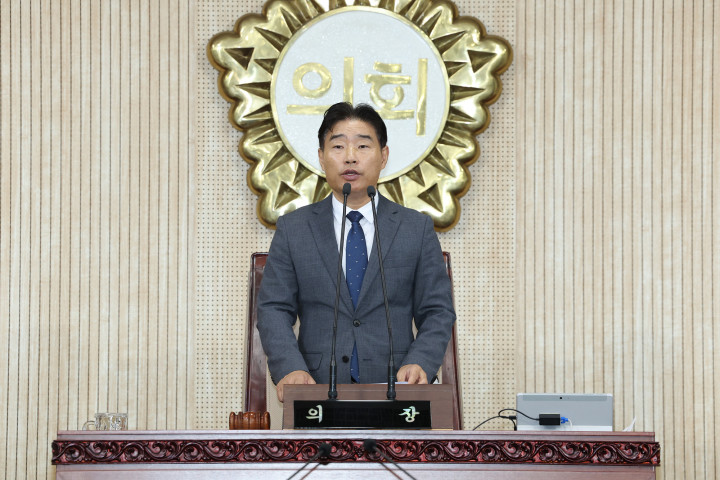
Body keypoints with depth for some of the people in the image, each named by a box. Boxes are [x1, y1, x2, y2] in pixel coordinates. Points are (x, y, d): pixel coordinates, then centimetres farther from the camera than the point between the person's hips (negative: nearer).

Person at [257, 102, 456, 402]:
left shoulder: (417, 229, 13)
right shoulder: (292, 229, 13)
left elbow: (437, 312, 10)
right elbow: (273, 309, 8)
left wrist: (420, 364, -10)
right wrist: (290, 368, -11)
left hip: (393, 388, 1)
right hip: (317, 387, 0)